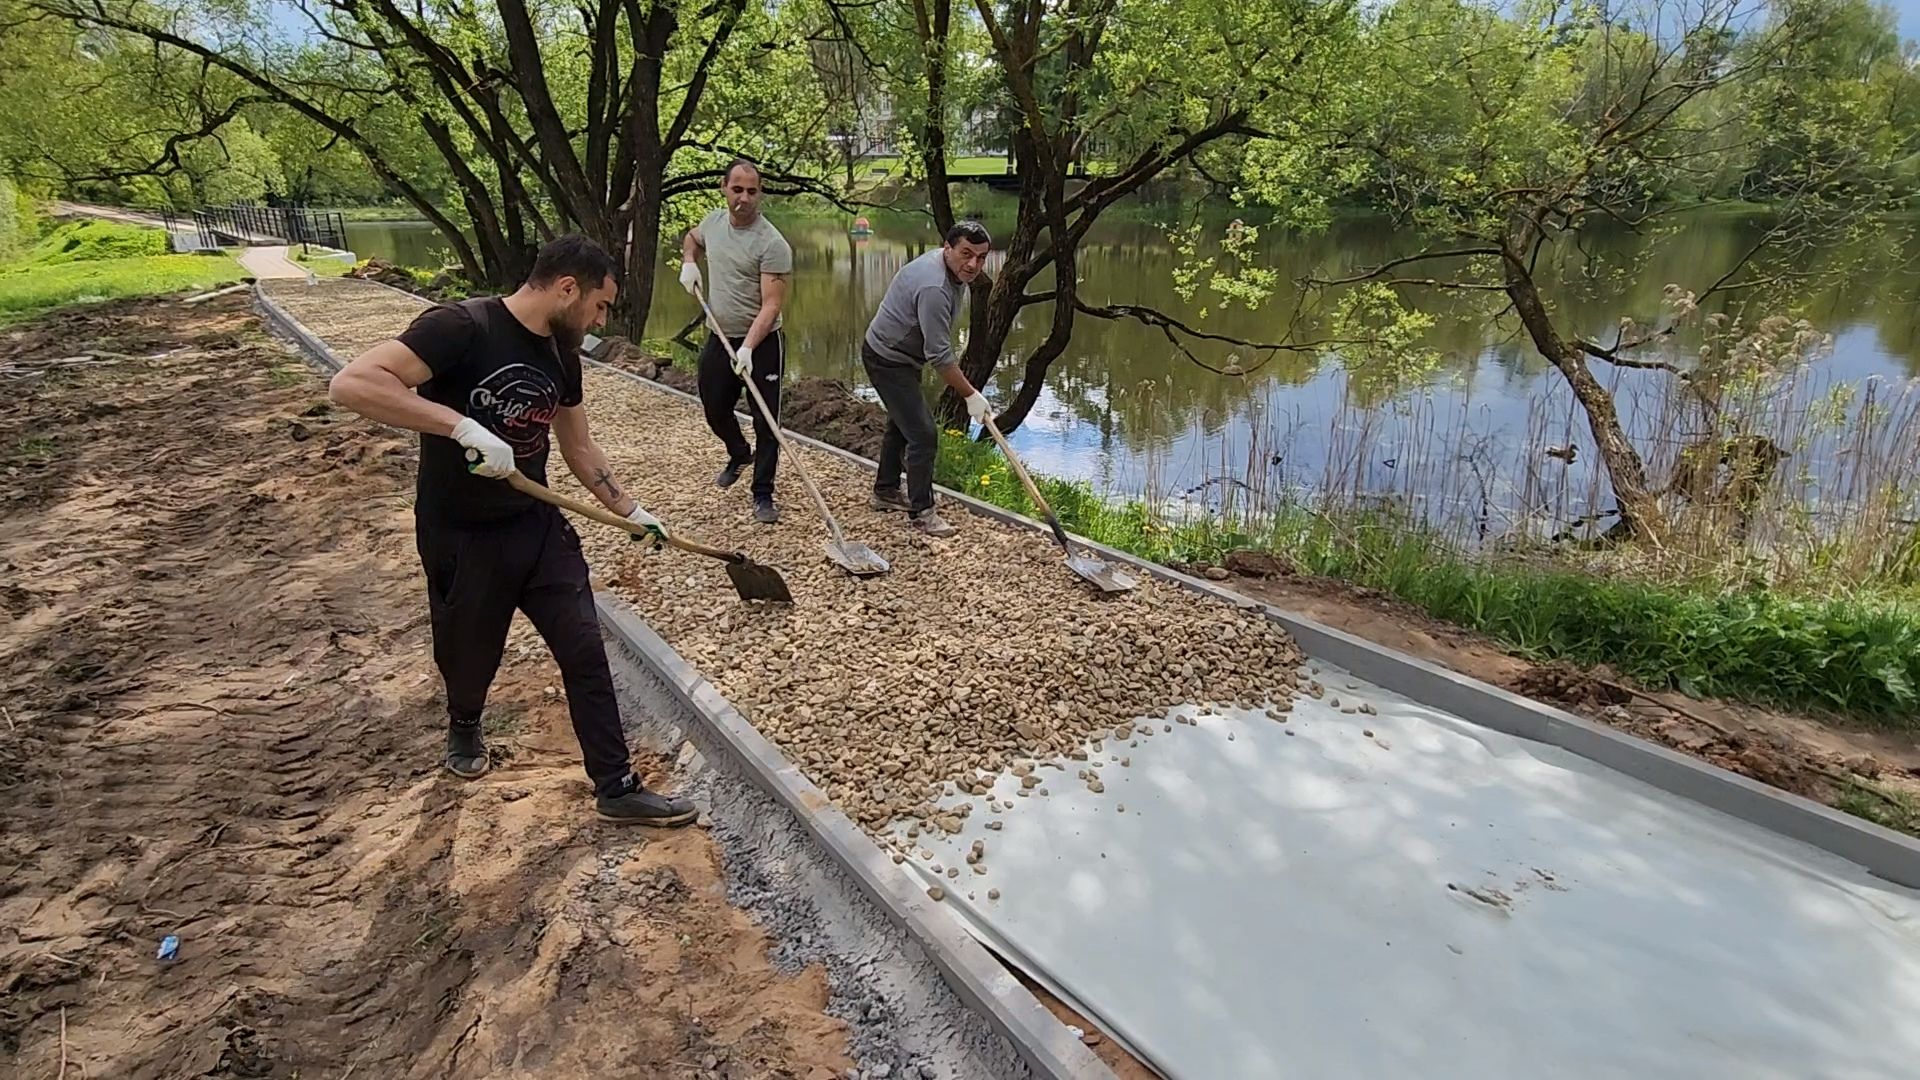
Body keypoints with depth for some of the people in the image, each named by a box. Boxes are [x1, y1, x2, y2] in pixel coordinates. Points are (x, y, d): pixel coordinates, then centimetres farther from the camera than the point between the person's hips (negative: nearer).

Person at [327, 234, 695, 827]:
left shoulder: (561, 354, 2)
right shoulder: (459, 327, -22)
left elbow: (580, 448, 15)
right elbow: (350, 384, -33)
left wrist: (630, 510, 15)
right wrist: (463, 425, -39)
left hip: (540, 526, 6)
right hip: (461, 539, -5)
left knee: (586, 654, 1)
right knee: (470, 659, 16)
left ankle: (617, 788, 11)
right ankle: (464, 727, 51)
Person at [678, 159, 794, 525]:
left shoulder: (772, 244, -20)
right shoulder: (714, 221, 1)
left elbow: (771, 306, -24)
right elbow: (692, 237, 27)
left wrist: (747, 348, -34)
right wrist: (688, 262, 5)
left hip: (761, 344, -6)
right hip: (720, 339, 6)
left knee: (765, 423, -2)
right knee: (715, 411, 19)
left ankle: (763, 495, 11)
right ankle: (739, 455, 49)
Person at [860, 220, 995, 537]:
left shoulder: (952, 267, -1)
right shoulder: (934, 288, -33)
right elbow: (939, 356, -32)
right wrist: (970, 395, -24)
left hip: (902, 353, 11)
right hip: (888, 360, -11)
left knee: (901, 424, 23)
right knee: (923, 435, -11)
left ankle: (885, 492, 39)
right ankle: (921, 512, -1)